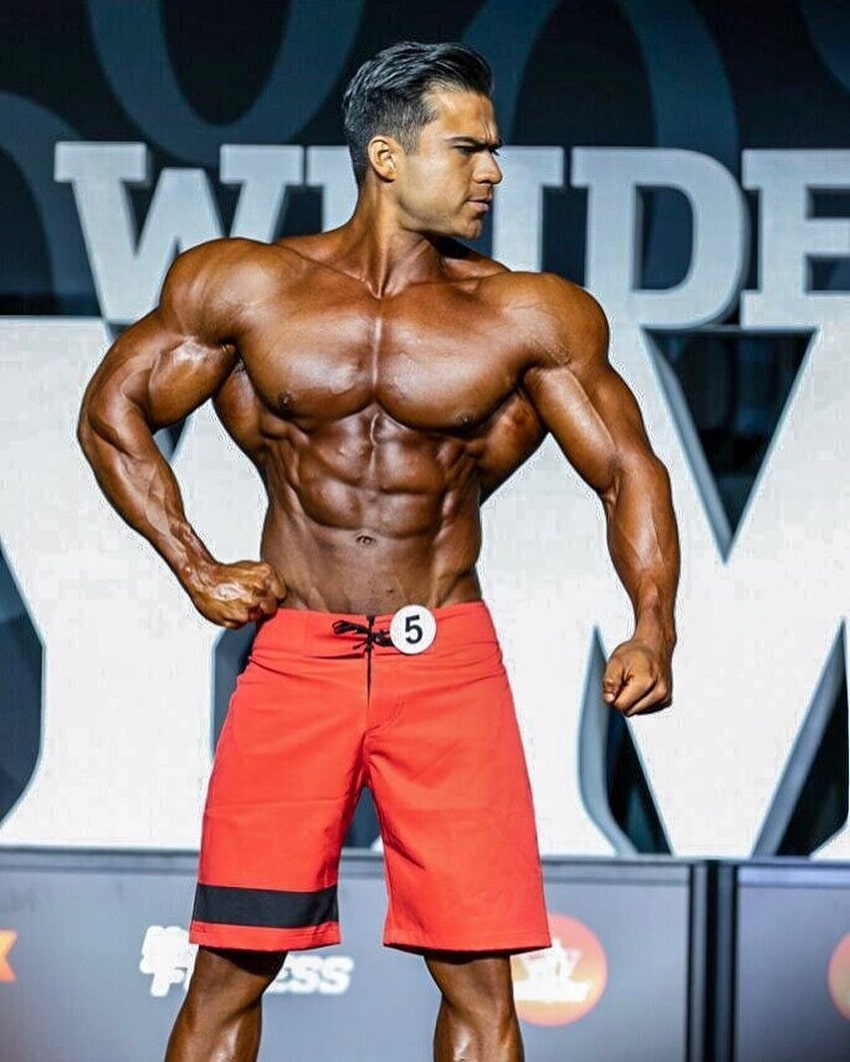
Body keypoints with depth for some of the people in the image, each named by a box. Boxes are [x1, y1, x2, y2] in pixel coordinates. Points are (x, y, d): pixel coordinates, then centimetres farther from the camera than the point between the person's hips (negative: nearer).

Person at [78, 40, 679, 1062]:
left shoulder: (526, 317, -1)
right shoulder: (246, 286, 0)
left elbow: (627, 470, 3)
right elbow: (113, 411, 10)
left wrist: (651, 629, -13)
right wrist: (195, 570, 2)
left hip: (448, 661, 0)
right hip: (295, 655, 0)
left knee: (476, 978, -2)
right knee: (230, 968, 0)